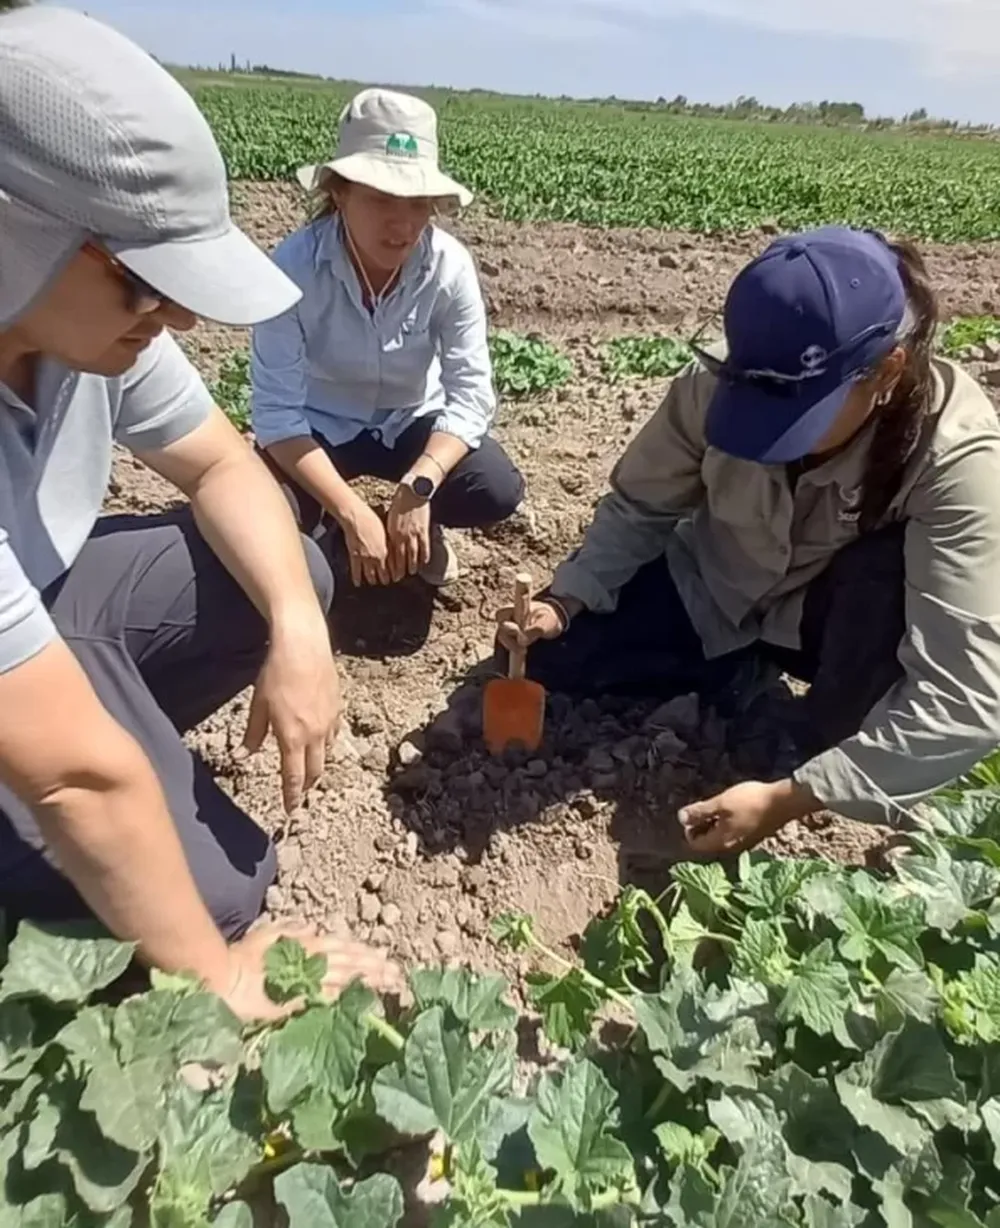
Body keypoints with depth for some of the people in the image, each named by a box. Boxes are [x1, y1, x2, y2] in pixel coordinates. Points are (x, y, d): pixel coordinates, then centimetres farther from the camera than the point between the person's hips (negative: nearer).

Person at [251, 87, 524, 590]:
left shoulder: (450, 265, -20)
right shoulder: (293, 265, -25)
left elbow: (470, 394, -21)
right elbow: (276, 411, -25)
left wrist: (418, 488, -37)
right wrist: (353, 515, -36)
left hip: (411, 421, 2)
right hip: (319, 427, -1)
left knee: (497, 491, -23)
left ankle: (422, 523, 11)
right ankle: (324, 527, 11)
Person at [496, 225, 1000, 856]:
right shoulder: (716, 382, -26)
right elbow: (638, 508, -11)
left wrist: (791, 796, -40)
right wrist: (562, 601, -28)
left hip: (841, 621, -2)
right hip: (711, 592, 2)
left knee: (897, 562, -36)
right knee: (547, 653, -12)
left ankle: (814, 760, -10)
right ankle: (745, 665, 8)